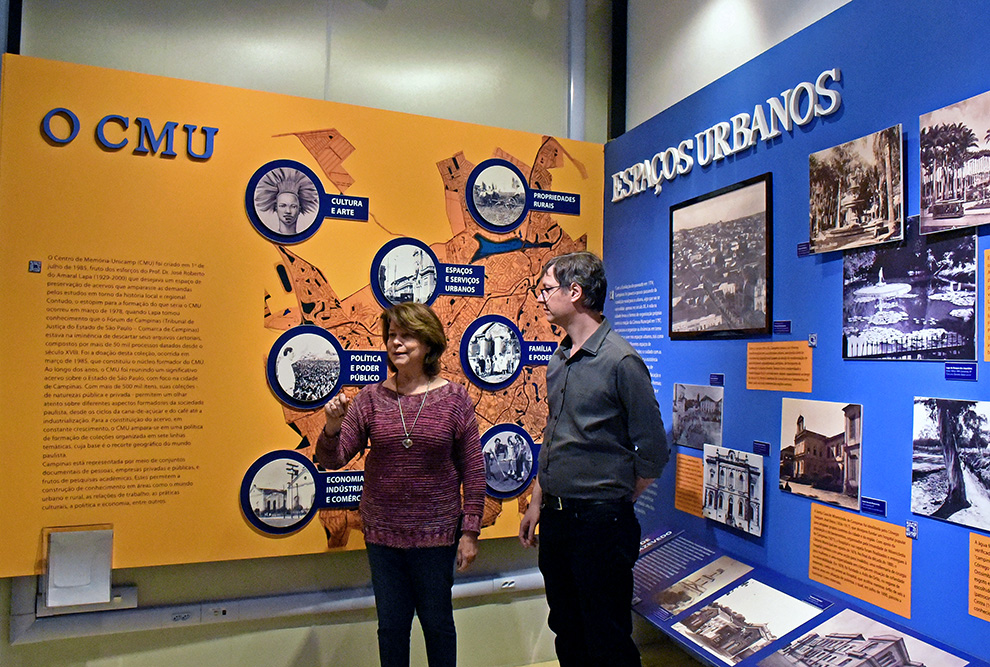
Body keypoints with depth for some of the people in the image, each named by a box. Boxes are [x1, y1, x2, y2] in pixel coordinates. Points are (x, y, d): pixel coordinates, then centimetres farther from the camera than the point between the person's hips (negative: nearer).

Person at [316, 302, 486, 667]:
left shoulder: (454, 398, -7)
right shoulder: (371, 397, -3)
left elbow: (473, 470, -4)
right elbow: (332, 460, -3)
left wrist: (470, 530, -5)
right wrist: (332, 427, -23)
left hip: (437, 533, -1)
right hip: (382, 533, 2)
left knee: (437, 621, 15)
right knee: (391, 624, 15)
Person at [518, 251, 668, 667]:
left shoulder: (620, 360, -15)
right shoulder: (559, 359, 8)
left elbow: (653, 451, -11)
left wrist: (615, 503, 0)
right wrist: (537, 504, 15)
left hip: (600, 522, -7)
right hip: (555, 517, 7)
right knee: (566, 631, 20)